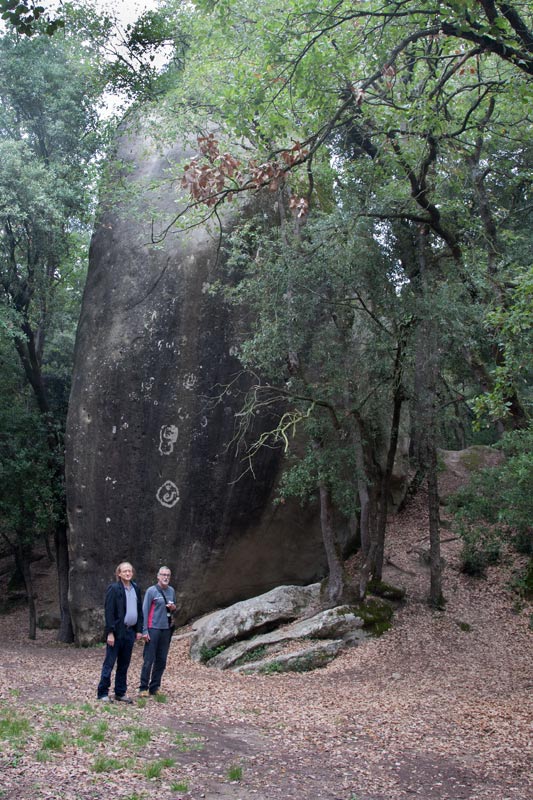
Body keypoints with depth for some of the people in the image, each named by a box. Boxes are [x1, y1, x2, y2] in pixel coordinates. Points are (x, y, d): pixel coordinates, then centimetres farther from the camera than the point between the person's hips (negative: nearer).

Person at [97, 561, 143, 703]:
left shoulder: (136, 589, 10)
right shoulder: (114, 588, -9)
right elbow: (108, 611, -12)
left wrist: (139, 629, 8)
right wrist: (110, 632, -16)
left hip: (130, 631, 6)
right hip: (117, 631, -6)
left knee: (124, 665, 12)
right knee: (109, 663, 0)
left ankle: (120, 693, 21)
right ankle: (102, 693, 9)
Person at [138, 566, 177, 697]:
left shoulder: (171, 591, 10)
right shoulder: (151, 591, -5)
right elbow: (145, 611, -6)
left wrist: (173, 608, -2)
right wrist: (145, 631, -11)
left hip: (167, 629, 5)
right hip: (153, 628, -5)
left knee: (161, 660, 7)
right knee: (149, 660, -5)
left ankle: (154, 687, 16)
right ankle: (143, 688, 4)